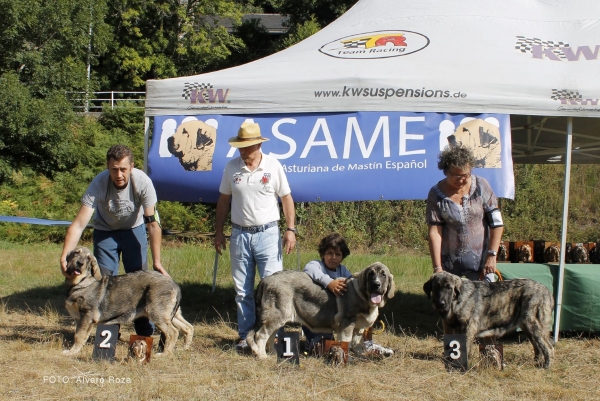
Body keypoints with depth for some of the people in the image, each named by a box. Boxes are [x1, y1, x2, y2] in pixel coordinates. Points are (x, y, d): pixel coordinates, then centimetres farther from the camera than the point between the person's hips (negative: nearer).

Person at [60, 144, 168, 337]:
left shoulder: (142, 182, -31)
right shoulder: (99, 184, -32)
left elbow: (153, 223, -25)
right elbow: (79, 224, -35)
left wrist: (157, 261, -27)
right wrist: (64, 256, -48)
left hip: (134, 229, 0)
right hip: (105, 231, 0)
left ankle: (146, 333, 8)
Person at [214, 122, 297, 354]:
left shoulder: (273, 166, -4)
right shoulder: (231, 167, 2)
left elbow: (286, 198, 1)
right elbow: (224, 200, 10)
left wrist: (291, 229, -5)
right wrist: (218, 231, 9)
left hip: (267, 233, -3)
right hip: (239, 234, 3)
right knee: (242, 291, 8)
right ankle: (245, 336, 16)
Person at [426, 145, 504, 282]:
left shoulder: (481, 186, -4)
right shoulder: (436, 194, -5)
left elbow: (496, 223, -2)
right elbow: (434, 231, -7)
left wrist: (492, 255, -9)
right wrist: (437, 268, -12)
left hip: (481, 260, 0)